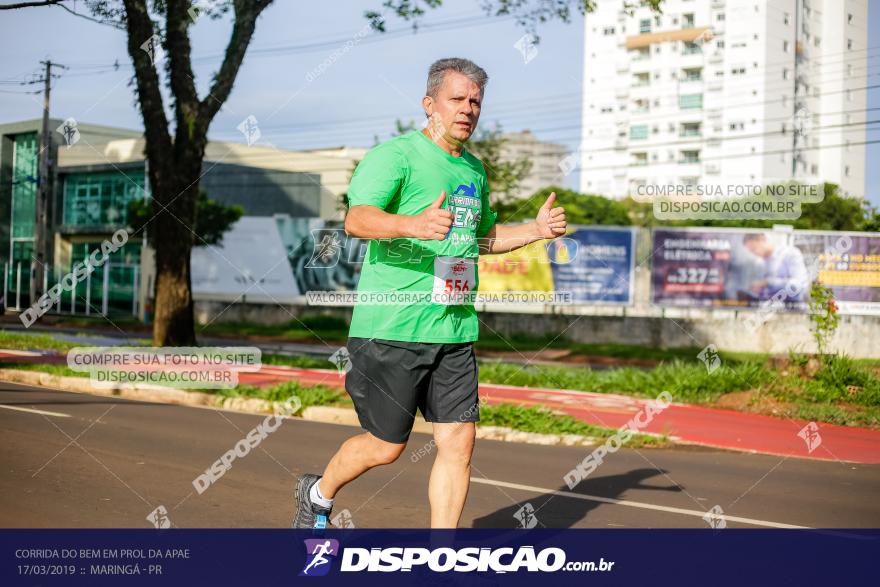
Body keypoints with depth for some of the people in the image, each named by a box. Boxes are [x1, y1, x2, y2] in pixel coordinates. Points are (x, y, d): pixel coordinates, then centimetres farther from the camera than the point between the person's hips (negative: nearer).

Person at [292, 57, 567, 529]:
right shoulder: (394, 154, -8)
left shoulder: (474, 169, 17)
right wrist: (414, 225, -41)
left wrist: (536, 229, 15)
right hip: (392, 328, -6)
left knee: (459, 442, 1)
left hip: (455, 331, 7)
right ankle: (318, 495, 33)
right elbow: (357, 219, -23)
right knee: (386, 446, 3)